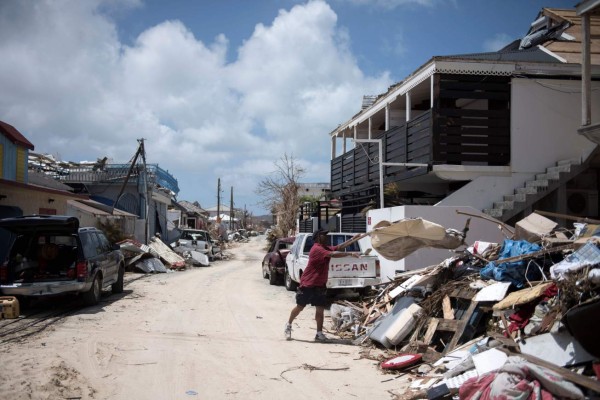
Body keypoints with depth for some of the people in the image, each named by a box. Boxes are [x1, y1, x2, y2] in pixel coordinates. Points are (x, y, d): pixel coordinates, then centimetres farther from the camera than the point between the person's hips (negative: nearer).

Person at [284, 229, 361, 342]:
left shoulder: (325, 248, 10)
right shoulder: (317, 249, -20)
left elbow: (339, 247, 8)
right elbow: (334, 254, -31)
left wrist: (352, 239, 1)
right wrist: (351, 254, -32)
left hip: (320, 285, 8)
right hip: (307, 284, -8)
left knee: (320, 309, 1)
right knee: (300, 307, 5)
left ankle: (319, 334, 3)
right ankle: (288, 326, 24)